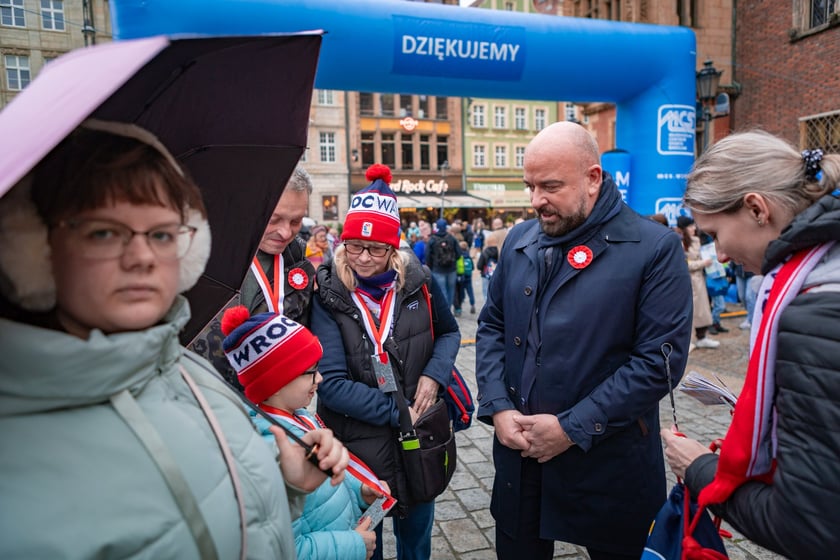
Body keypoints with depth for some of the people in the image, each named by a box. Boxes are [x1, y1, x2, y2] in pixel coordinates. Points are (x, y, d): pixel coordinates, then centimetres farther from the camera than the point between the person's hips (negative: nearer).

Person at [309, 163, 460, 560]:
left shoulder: (418, 281, -8)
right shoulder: (329, 294, -15)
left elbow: (449, 332, 8)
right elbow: (330, 382, -19)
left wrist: (435, 375, -10)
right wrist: (398, 412, -19)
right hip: (359, 441, -2)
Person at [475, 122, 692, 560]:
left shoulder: (655, 249, -12)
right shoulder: (519, 241, 4)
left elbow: (660, 357, -16)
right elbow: (491, 326, 7)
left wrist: (573, 428, -17)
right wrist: (496, 407, -6)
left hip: (606, 467, -4)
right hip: (518, 456, 4)